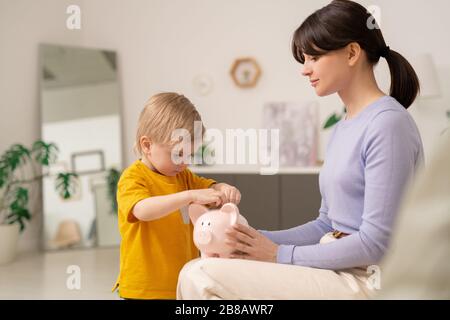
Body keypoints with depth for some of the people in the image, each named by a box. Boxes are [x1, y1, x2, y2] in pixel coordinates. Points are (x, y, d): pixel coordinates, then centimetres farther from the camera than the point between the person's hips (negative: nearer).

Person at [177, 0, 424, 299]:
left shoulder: (389, 123, -13)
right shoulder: (342, 128, 15)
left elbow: (375, 242, -16)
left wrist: (280, 255, -11)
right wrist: (261, 240, 3)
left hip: (365, 282, -9)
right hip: (336, 269, 9)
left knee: (201, 277, -18)